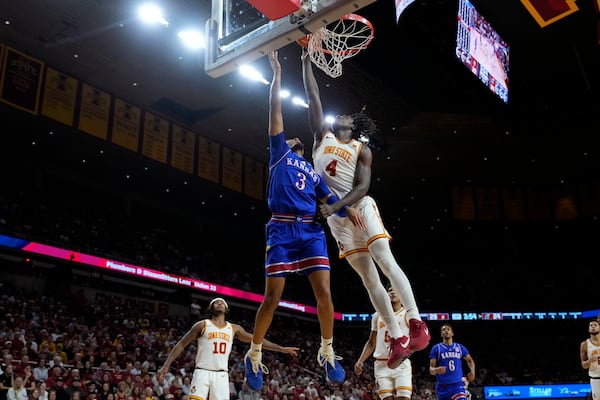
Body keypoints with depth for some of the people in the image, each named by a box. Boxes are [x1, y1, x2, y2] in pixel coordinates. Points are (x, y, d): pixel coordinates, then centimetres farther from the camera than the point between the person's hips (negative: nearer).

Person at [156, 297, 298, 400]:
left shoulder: (234, 328, 13)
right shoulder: (202, 325, 3)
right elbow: (181, 344, 2)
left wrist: (282, 349, 12)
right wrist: (166, 365, -8)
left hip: (221, 375, 3)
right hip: (203, 373, -3)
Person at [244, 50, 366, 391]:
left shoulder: (313, 172, 26)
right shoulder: (279, 154, 17)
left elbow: (328, 199, 12)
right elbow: (275, 112, 11)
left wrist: (348, 209, -9)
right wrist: (277, 73, 10)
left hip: (312, 230, 4)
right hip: (282, 229, -3)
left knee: (324, 292, -7)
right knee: (273, 297, -4)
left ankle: (327, 352, 9)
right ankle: (254, 355, 12)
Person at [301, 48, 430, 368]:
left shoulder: (362, 149, 4)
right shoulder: (322, 135, 13)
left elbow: (362, 188, -8)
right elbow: (312, 96, 9)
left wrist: (334, 206, -22)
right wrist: (306, 59, 8)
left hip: (361, 209, -3)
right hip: (336, 218, 3)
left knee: (385, 262, -18)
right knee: (368, 278, 1)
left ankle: (417, 325, -17)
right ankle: (397, 339, 2)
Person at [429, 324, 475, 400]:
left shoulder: (460, 347, 10)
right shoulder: (436, 348, 2)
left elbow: (470, 360, 21)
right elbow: (431, 369, -3)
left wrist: (472, 372, 0)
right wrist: (437, 370, -27)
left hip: (458, 385, 0)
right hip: (443, 387, 0)